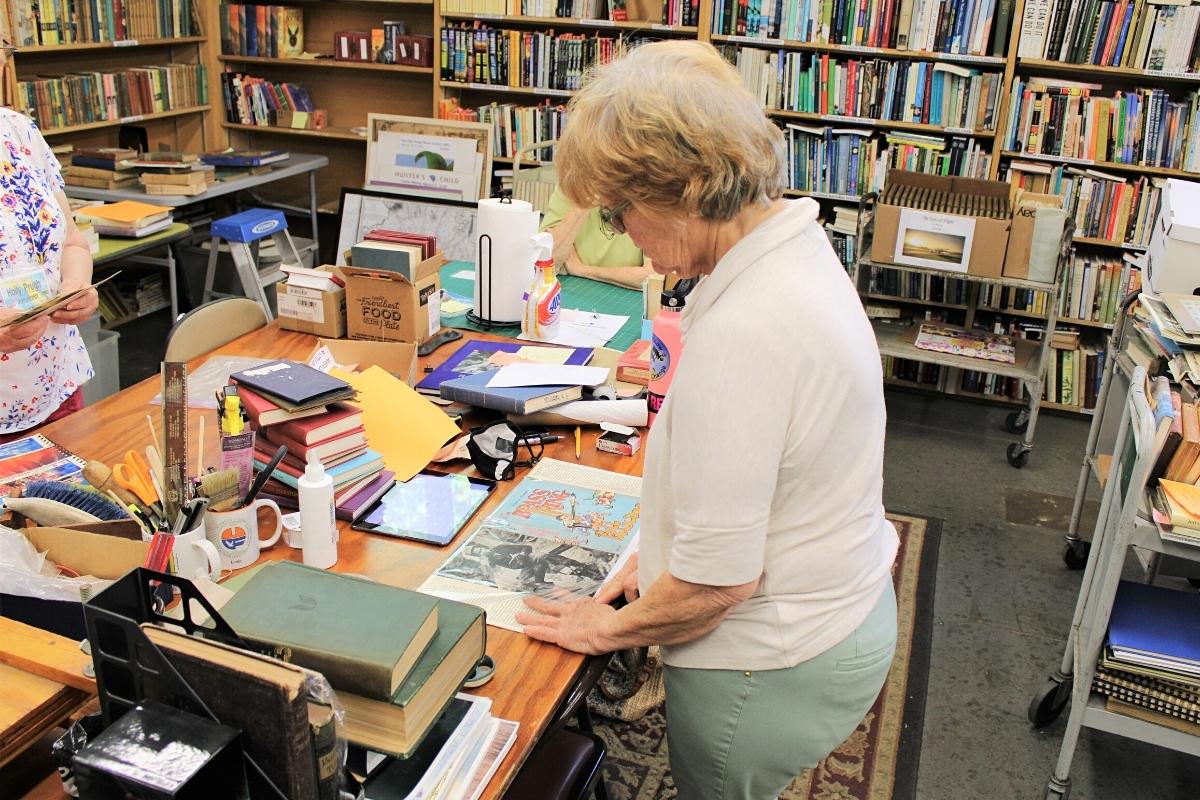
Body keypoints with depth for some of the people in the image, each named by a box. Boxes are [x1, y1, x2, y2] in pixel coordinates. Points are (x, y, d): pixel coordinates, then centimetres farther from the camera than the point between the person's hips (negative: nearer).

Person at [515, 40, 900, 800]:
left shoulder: (739, 336, -34)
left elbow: (717, 579, -27)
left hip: (780, 666, -8)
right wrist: (666, 553, 8)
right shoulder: (797, 244, -3)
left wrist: (609, 628, -9)